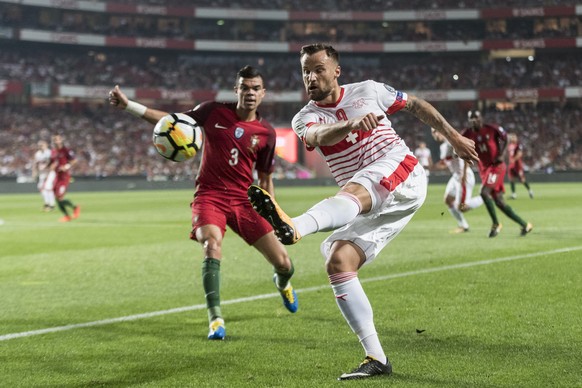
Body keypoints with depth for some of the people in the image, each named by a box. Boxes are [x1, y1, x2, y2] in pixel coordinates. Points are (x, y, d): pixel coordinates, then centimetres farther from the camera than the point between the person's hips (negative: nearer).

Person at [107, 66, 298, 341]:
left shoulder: (266, 133, 2)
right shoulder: (214, 112, -1)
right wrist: (127, 105, -2)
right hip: (209, 196, -2)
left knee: (283, 263, -3)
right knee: (212, 246, -33)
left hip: (244, 200, 2)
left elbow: (265, 179, 11)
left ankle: (282, 284, 38)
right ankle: (215, 318, -26)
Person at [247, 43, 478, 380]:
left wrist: (454, 136, 20)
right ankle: (376, 359, -13)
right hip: (370, 208, 5)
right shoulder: (304, 120, 6)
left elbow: (416, 105, 21)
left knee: (352, 192, -36)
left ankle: (293, 227, -69)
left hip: (402, 174, -4)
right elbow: (321, 135, -20)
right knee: (337, 262, -15)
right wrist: (351, 124, -41)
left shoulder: (368, 91, 7)